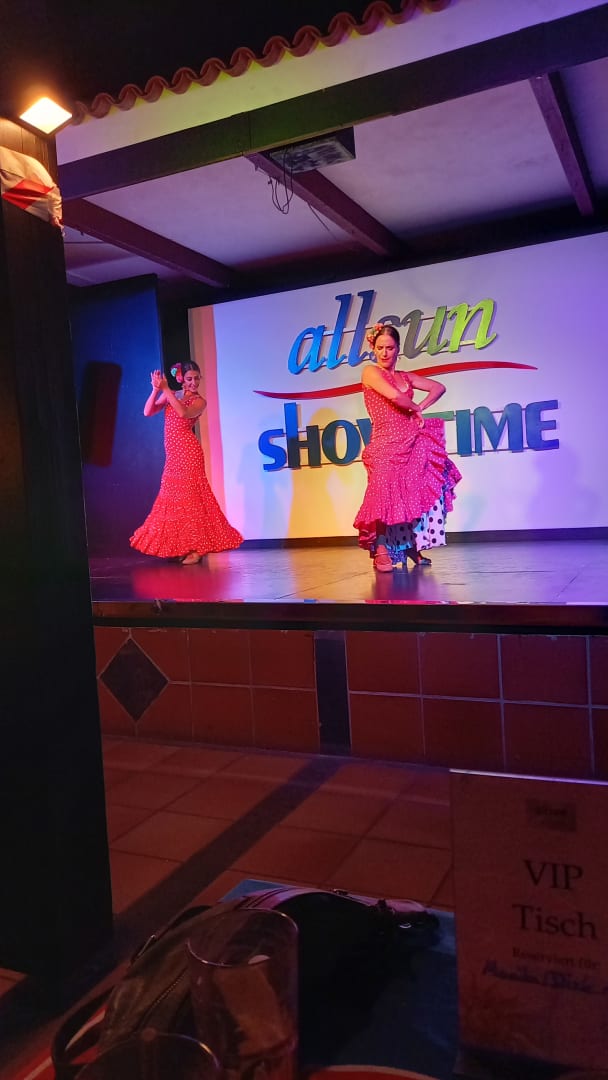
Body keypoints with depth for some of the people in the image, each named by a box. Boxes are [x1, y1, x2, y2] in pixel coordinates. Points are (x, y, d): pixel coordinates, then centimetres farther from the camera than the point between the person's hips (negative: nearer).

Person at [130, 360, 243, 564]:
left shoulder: (199, 402, -2)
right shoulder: (169, 396, 12)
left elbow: (183, 413, -22)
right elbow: (147, 412, 3)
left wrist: (166, 389, -20)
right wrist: (156, 389, -9)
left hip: (188, 452, -6)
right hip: (172, 455, 6)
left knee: (189, 496, -7)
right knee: (174, 498, 8)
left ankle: (197, 547, -4)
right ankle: (182, 546, 16)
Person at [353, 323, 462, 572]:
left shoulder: (406, 376, 17)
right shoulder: (370, 372, -1)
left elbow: (439, 387, 19)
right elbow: (394, 396, -16)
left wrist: (420, 407, 4)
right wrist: (415, 409, 2)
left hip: (412, 442, 6)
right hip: (386, 445, -6)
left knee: (414, 495, 2)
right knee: (386, 495, -11)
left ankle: (411, 547, 11)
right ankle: (381, 551, -4)